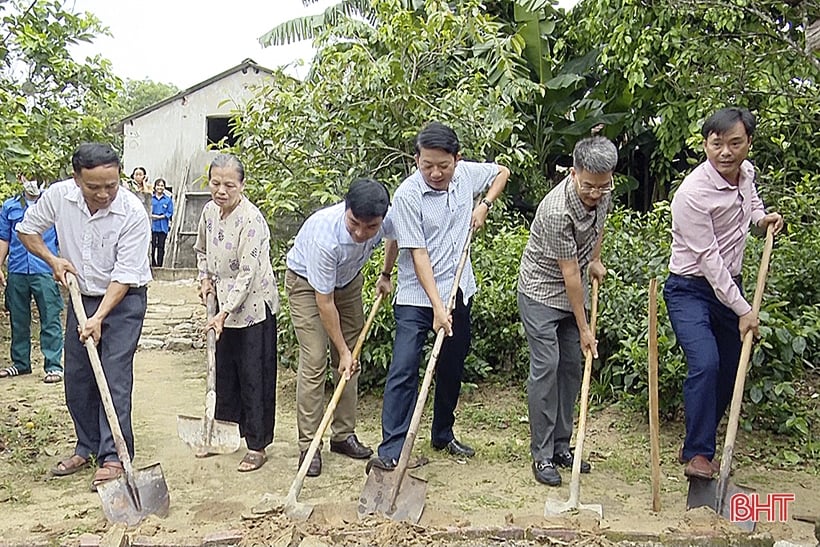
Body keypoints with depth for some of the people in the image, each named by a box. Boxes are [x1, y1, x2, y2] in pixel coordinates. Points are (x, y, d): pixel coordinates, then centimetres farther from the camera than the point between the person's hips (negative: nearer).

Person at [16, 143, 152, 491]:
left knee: (115, 380, -9)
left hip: (123, 300, -5)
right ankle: (87, 447, 26)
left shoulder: (132, 213, -25)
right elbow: (27, 229, 6)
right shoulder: (58, 195, -13)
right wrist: (53, 260, -8)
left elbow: (125, 276, -24)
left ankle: (114, 457, -3)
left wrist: (98, 318, -29)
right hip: (81, 297, 5)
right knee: (77, 379, 11)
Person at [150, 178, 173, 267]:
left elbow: (170, 213, 1)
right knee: (152, 246, 0)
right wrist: (151, 215, -13)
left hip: (163, 226, 0)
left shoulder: (168, 199, 4)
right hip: (152, 225, 0)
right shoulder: (150, 198, 4)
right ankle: (153, 264, 6)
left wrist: (161, 216, -11)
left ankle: (159, 265, 9)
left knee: (161, 246, 4)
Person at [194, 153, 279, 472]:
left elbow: (248, 273, -24)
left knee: (254, 377, 0)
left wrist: (224, 313, -27)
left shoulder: (251, 220, -22)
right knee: (223, 372, 17)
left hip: (253, 306, -7)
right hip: (225, 304, 7)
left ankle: (257, 446, 11)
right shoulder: (209, 211, 2)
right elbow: (202, 250, 21)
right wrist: (205, 278, 5)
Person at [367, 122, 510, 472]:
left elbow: (502, 172, 19)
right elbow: (419, 255, -19)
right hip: (416, 298, -5)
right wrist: (438, 307, -24)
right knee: (403, 371, -11)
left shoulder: (467, 174, -3)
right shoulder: (407, 195, -18)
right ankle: (391, 450, -6)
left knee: (452, 369, 16)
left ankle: (443, 435, 33)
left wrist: (484, 205, 3)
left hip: (459, 292, 5)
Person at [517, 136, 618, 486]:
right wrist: (583, 328, -18)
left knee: (572, 368, 8)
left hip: (574, 293, 8)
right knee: (546, 368, -10)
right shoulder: (557, 212, -31)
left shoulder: (603, 193, -9)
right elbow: (570, 273, -25)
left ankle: (561, 446, 18)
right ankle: (542, 455, -2)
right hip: (542, 292, -7)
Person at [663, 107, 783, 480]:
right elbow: (709, 258, -22)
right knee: (705, 364, -23)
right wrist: (743, 310, -19)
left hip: (729, 285, 8)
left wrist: (761, 217, 4)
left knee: (729, 369, 10)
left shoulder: (746, 172, 0)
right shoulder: (693, 193, -24)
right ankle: (697, 454, -12)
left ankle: (697, 445, 23)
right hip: (690, 289, -7)